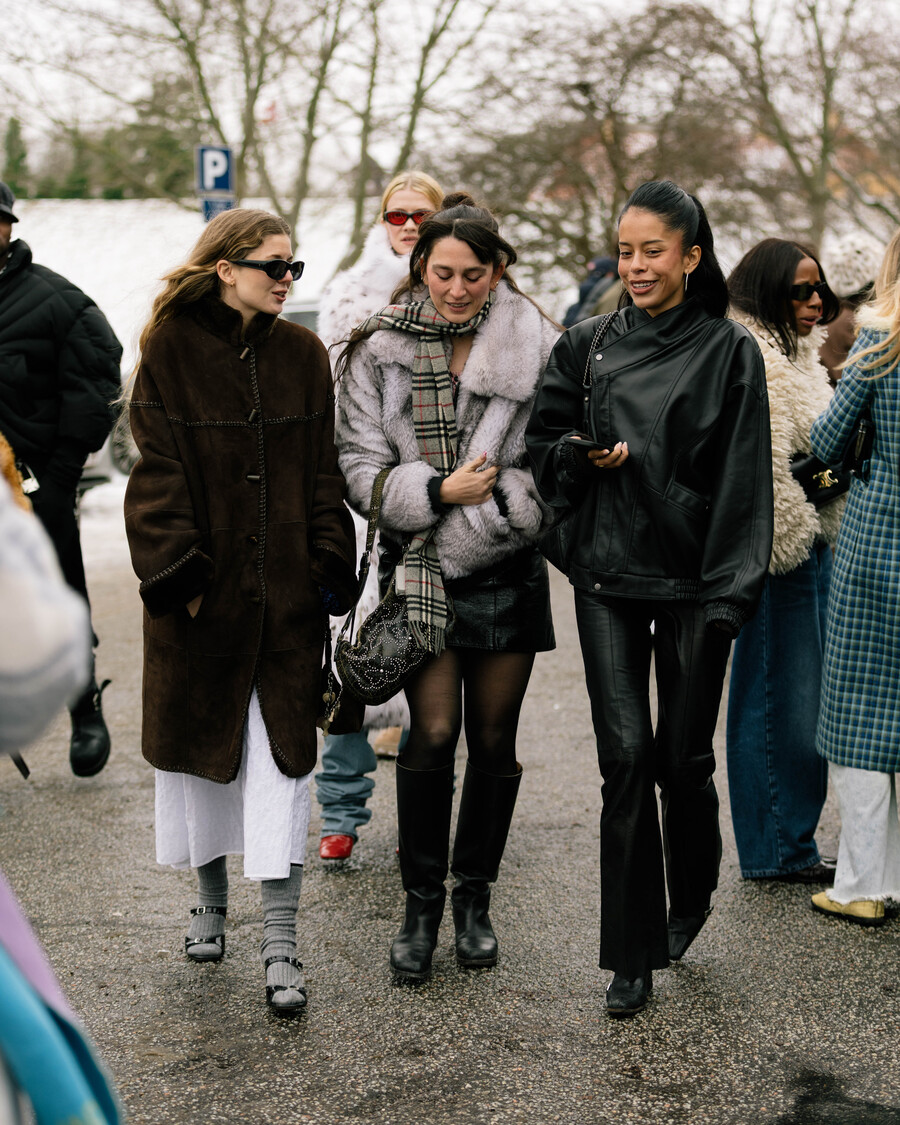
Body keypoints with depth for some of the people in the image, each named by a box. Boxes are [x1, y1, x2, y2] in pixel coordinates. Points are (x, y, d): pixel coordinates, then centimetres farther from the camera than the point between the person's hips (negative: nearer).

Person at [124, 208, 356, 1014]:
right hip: (203, 587, -1)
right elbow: (159, 473, -7)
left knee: (282, 756, -3)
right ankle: (212, 900, 34)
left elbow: (322, 472, 6)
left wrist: (330, 569, -1)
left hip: (286, 590, 1)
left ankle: (281, 943, 0)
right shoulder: (172, 350, -4)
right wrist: (178, 574, -14)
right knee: (200, 742, 12)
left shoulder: (302, 354, 6)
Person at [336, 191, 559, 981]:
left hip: (507, 569, 1)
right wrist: (440, 490, -15)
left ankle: (475, 898, 24)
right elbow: (362, 468, -2)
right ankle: (422, 905, 11)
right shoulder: (381, 351, 0)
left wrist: (488, 500, -13)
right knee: (433, 735, -6)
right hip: (422, 568, -1)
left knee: (495, 739, 8)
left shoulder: (535, 346, -1)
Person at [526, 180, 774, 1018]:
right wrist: (586, 459, -9)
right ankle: (632, 955, 4)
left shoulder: (729, 352, 0)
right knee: (625, 754, -4)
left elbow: (743, 480, -2)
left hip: (690, 579, -1)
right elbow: (541, 443, 13)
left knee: (684, 757, 5)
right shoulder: (586, 346, 8)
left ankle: (690, 900, 35)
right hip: (607, 577, 2)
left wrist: (728, 594, -8)